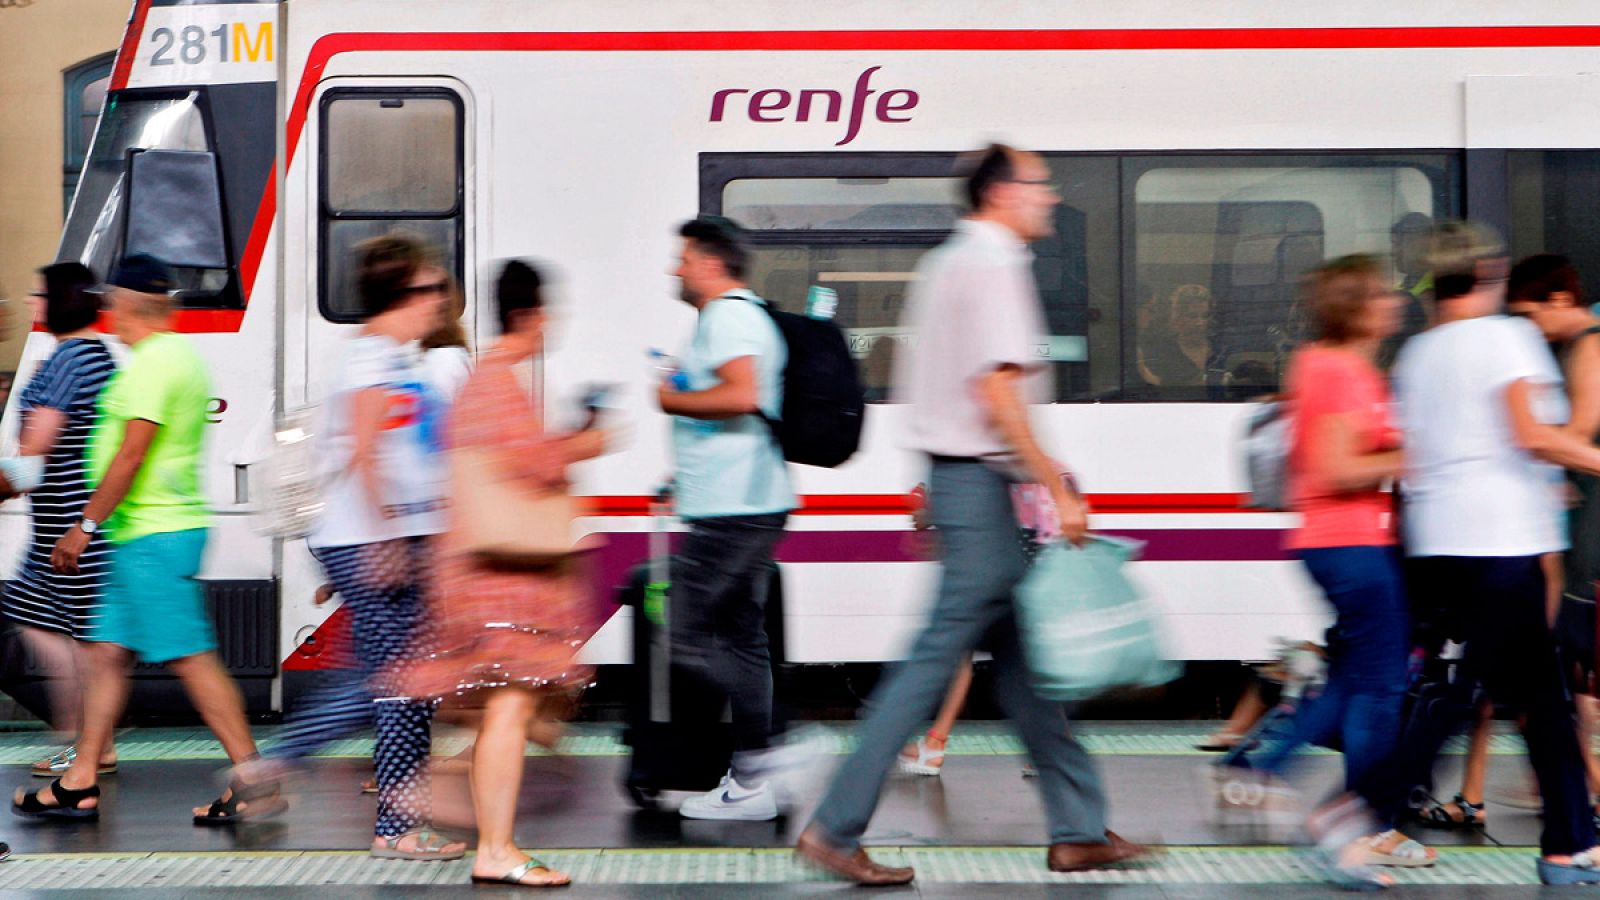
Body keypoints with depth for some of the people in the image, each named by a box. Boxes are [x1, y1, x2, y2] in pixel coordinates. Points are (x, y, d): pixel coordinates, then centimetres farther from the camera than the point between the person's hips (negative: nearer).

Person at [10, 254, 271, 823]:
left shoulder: (153, 362, -15)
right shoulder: (183, 356, 17)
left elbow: (132, 454, -20)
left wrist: (85, 526, -15)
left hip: (154, 535, -10)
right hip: (158, 533, 10)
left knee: (192, 658, -10)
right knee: (108, 651, 12)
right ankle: (80, 783, 16)